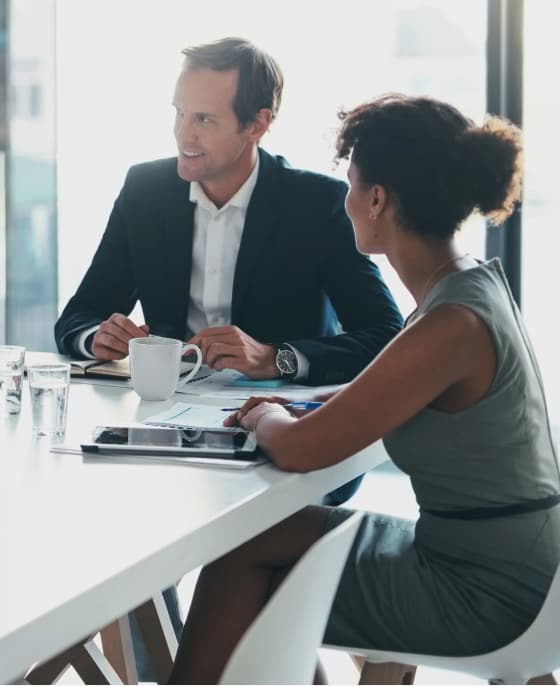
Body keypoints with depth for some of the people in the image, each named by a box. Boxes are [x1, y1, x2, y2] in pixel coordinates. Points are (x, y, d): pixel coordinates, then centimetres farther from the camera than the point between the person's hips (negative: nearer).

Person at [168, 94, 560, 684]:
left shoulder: (452, 325, -26)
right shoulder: (474, 281, 2)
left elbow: (297, 450, -22)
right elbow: (396, 389, 22)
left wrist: (264, 417, 0)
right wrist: (299, 407, 8)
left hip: (480, 591, -8)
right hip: (498, 558, 8)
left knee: (244, 551, 0)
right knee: (264, 535, 10)